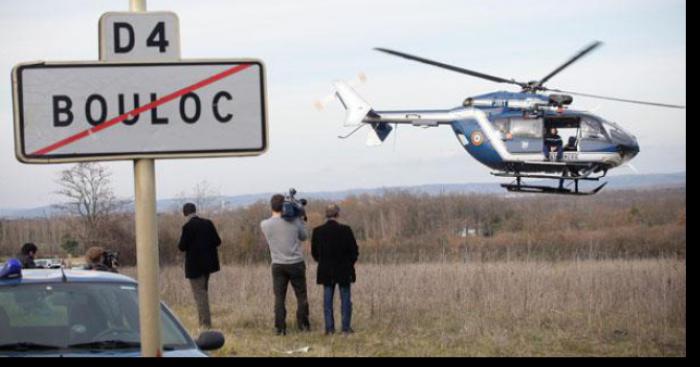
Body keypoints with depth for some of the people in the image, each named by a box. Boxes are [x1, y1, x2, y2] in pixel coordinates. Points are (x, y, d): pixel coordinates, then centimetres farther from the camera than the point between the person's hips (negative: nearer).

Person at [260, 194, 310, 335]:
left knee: (279, 297, 3)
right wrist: (299, 218, 16)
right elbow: (303, 236, 10)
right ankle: (303, 325, 14)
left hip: (278, 265, 0)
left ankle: (280, 328, 0)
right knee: (301, 295, 11)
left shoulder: (264, 225, -6)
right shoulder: (294, 221, -6)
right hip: (296, 264, 0)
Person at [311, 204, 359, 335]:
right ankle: (346, 328, 5)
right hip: (344, 271, -2)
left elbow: (314, 252, 2)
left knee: (328, 300, 8)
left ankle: (329, 328, 6)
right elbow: (354, 250, -7)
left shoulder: (317, 231, -6)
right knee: (345, 299, 6)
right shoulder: (345, 230, -13)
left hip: (326, 271, 2)